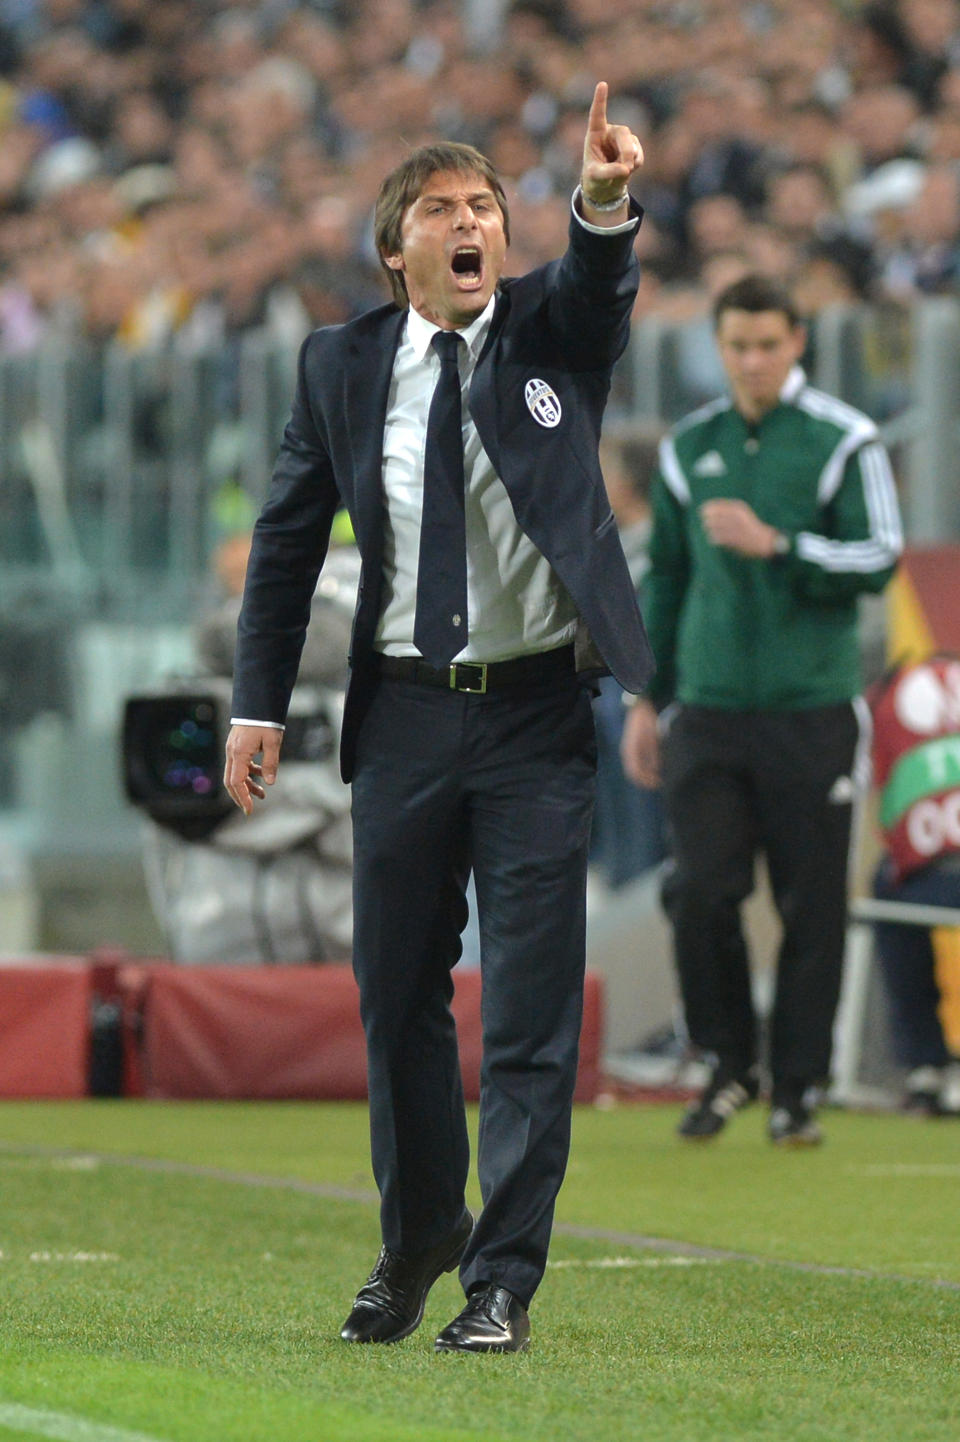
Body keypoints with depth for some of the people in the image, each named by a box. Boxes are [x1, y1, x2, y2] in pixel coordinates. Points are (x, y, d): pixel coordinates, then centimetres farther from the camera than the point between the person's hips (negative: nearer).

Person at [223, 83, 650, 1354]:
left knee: (531, 1009, -5)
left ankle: (503, 1282, 0)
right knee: (397, 995, 11)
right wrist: (258, 703, 6)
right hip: (406, 713, 2)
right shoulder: (342, 364, 5)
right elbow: (289, 534, 10)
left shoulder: (552, 330, 0)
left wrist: (606, 200, -46)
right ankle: (418, 1234, 31)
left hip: (538, 714, -2)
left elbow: (601, 283, -23)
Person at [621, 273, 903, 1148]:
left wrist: (774, 544, -17)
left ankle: (798, 1089, 9)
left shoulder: (844, 443, 0)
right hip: (707, 713, 3)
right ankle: (729, 1064, 11)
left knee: (811, 907, -1)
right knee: (700, 889, -7)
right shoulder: (688, 449, 12)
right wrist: (648, 698, 19)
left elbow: (879, 559, -7)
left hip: (813, 712, -3)